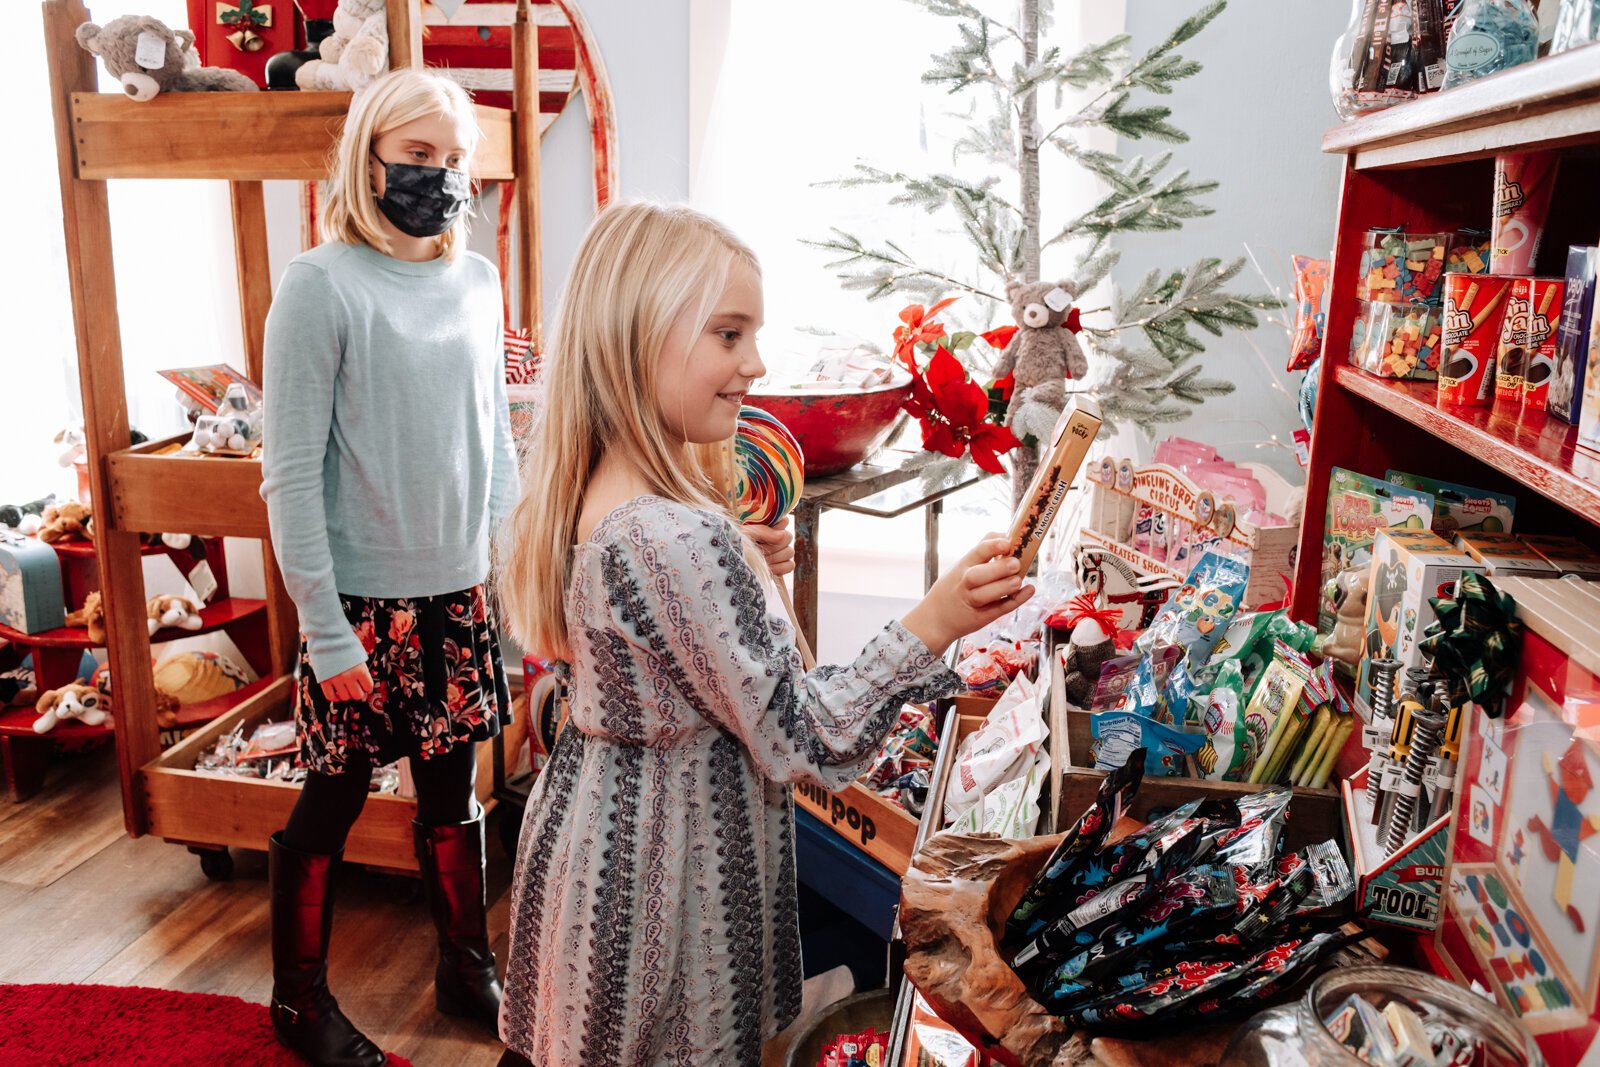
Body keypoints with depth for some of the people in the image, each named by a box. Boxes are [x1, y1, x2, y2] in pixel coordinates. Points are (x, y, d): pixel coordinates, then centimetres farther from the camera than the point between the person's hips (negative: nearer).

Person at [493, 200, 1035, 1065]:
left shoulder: (582, 499, -2)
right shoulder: (684, 543, -31)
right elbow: (804, 743, -24)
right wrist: (930, 626, -25)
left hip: (591, 825, 8)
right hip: (674, 866, -8)